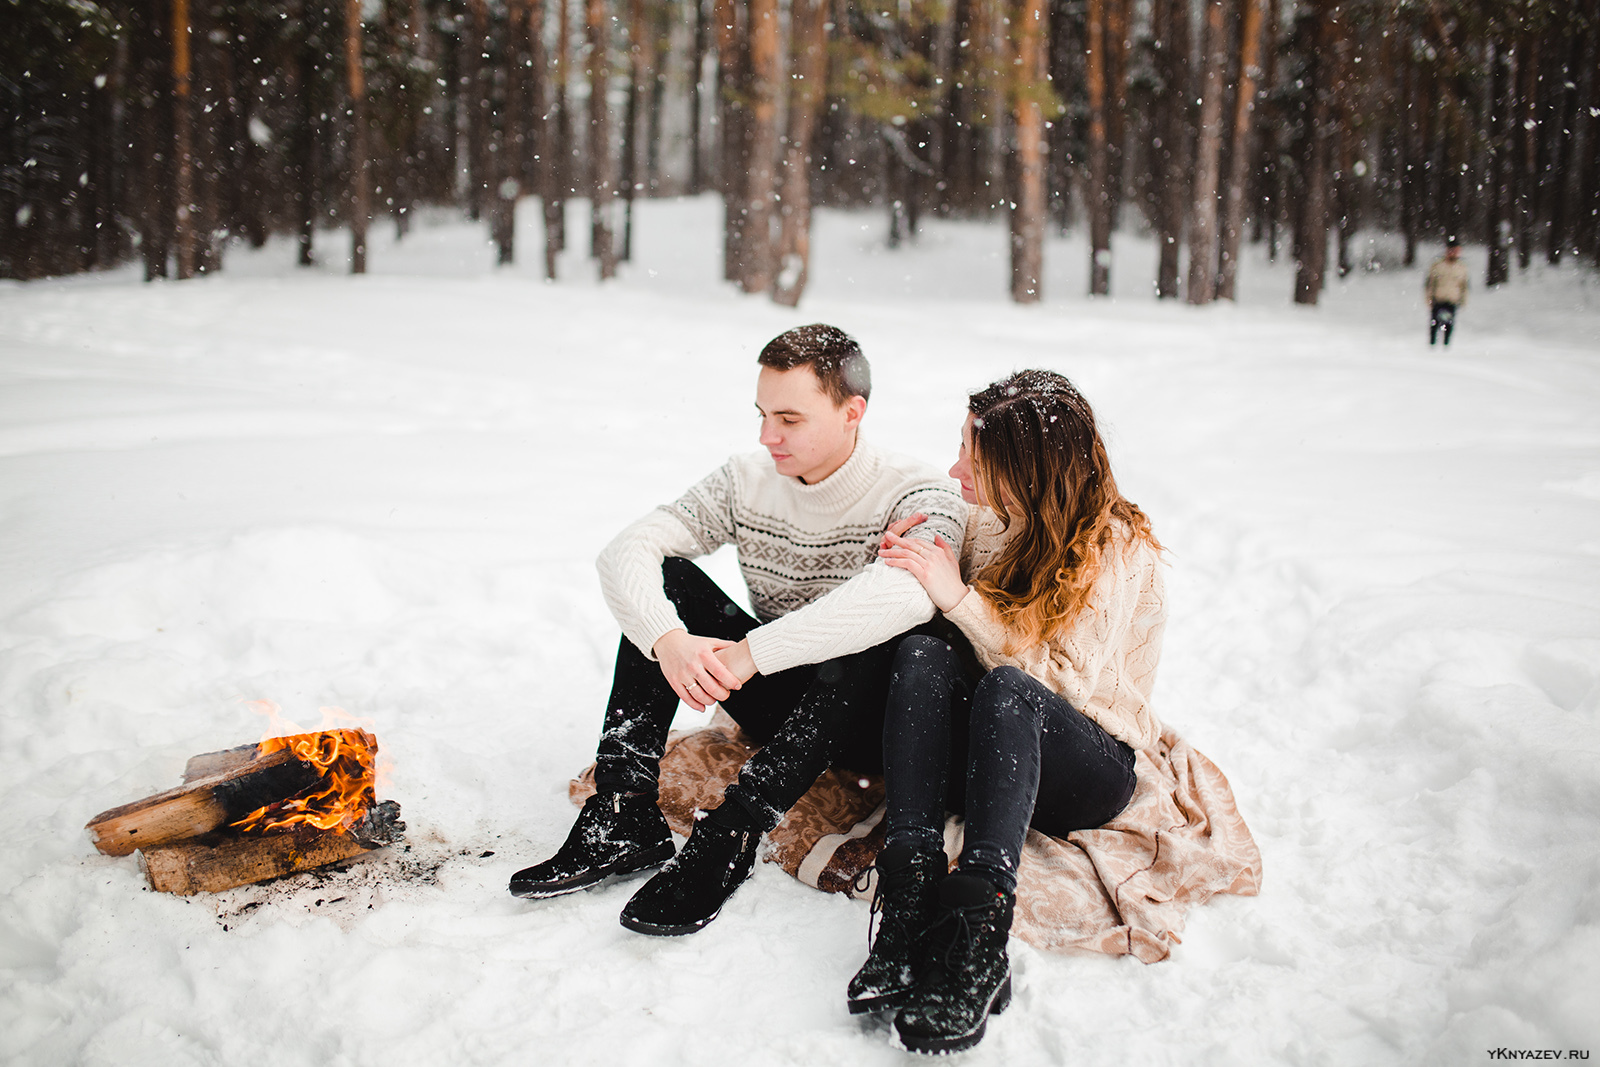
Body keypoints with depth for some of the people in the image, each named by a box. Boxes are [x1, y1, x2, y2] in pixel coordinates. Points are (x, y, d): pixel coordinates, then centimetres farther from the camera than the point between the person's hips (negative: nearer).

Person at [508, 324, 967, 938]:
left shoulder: (917, 493, -17)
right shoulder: (747, 483, -2)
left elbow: (908, 592, -41)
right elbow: (624, 551, -12)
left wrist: (751, 651, -43)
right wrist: (669, 641, -33)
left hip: (873, 724, -5)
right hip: (781, 708, 5)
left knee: (869, 634, -36)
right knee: (664, 578, -11)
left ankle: (729, 837, -34)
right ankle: (624, 818, -20)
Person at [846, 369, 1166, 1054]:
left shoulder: (1118, 547, -12)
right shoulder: (989, 520, 3)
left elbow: (1067, 684, -21)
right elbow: (950, 626, 11)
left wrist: (959, 598, -23)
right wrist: (907, 571, -8)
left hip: (1093, 765, -4)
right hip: (989, 752, 4)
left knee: (1007, 687, -37)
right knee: (921, 654, -28)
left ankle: (976, 935, -48)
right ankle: (909, 903, -40)